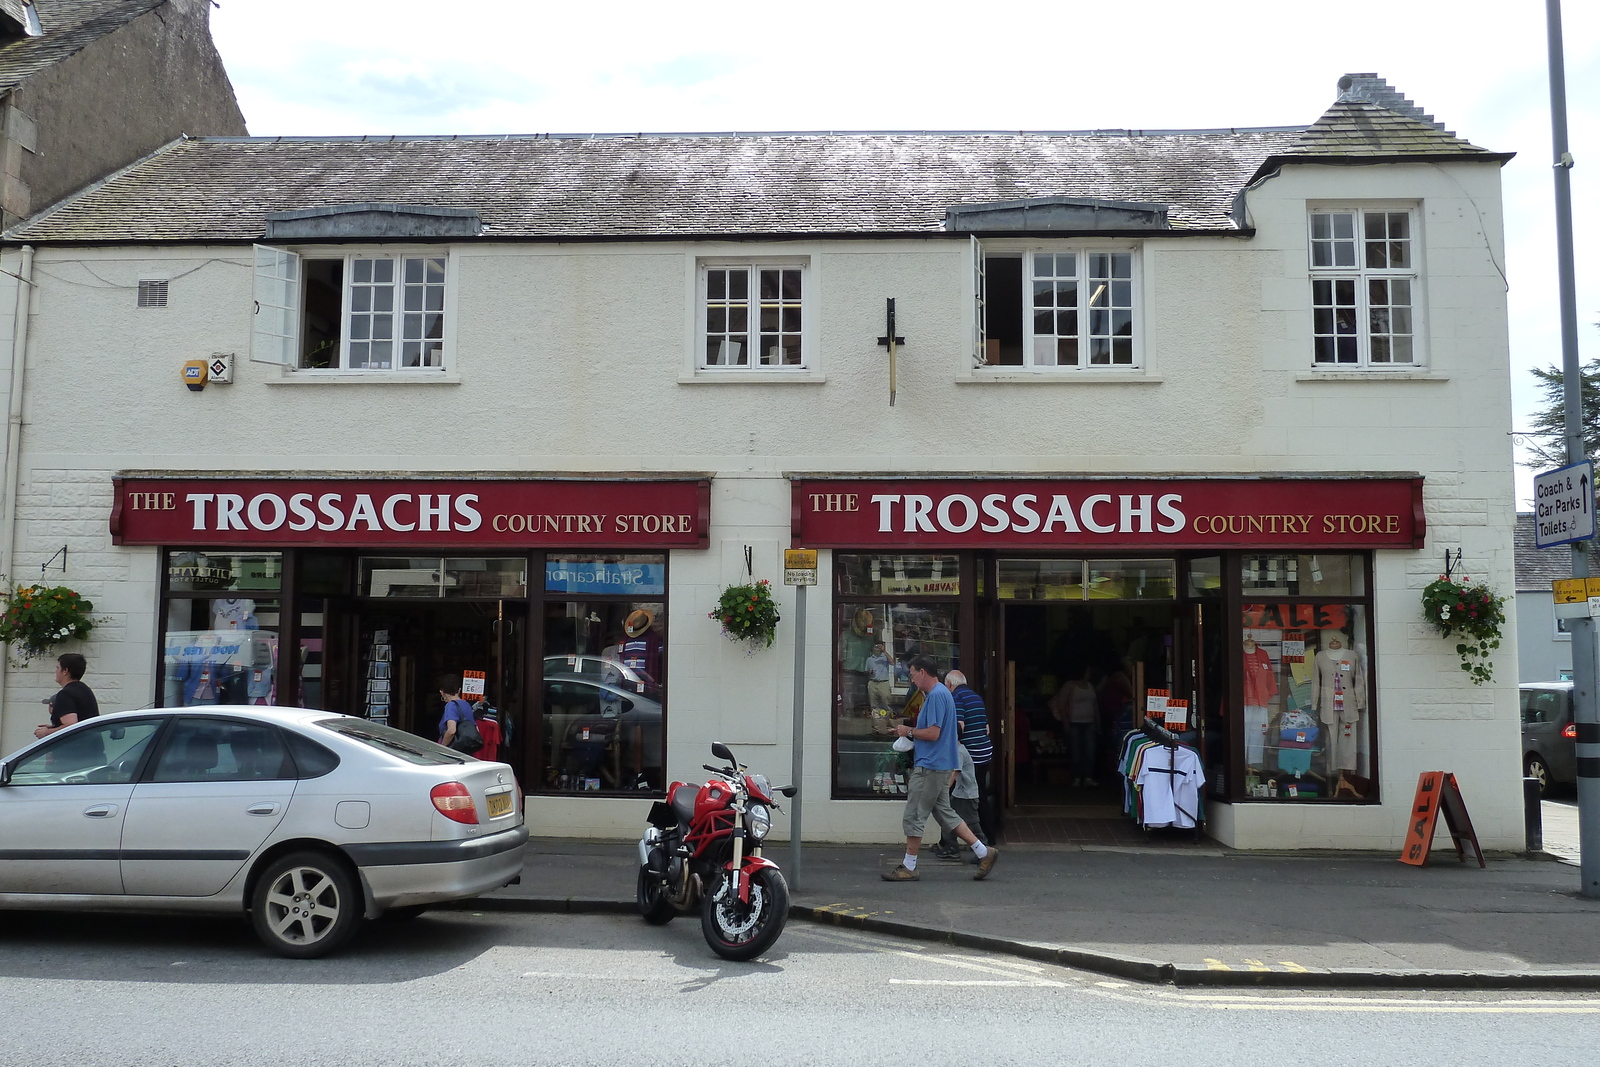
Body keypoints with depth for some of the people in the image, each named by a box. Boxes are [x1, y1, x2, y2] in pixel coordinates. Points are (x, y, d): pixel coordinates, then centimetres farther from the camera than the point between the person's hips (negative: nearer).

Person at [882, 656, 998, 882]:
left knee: (913, 817, -2)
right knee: (945, 812, 14)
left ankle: (908, 868, 6)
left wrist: (909, 731, -8)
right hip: (940, 765, 11)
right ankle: (983, 852, 14)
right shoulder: (938, 693, 16)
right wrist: (910, 732, 12)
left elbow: (933, 733, -23)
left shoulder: (937, 695, -18)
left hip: (929, 767, -11)